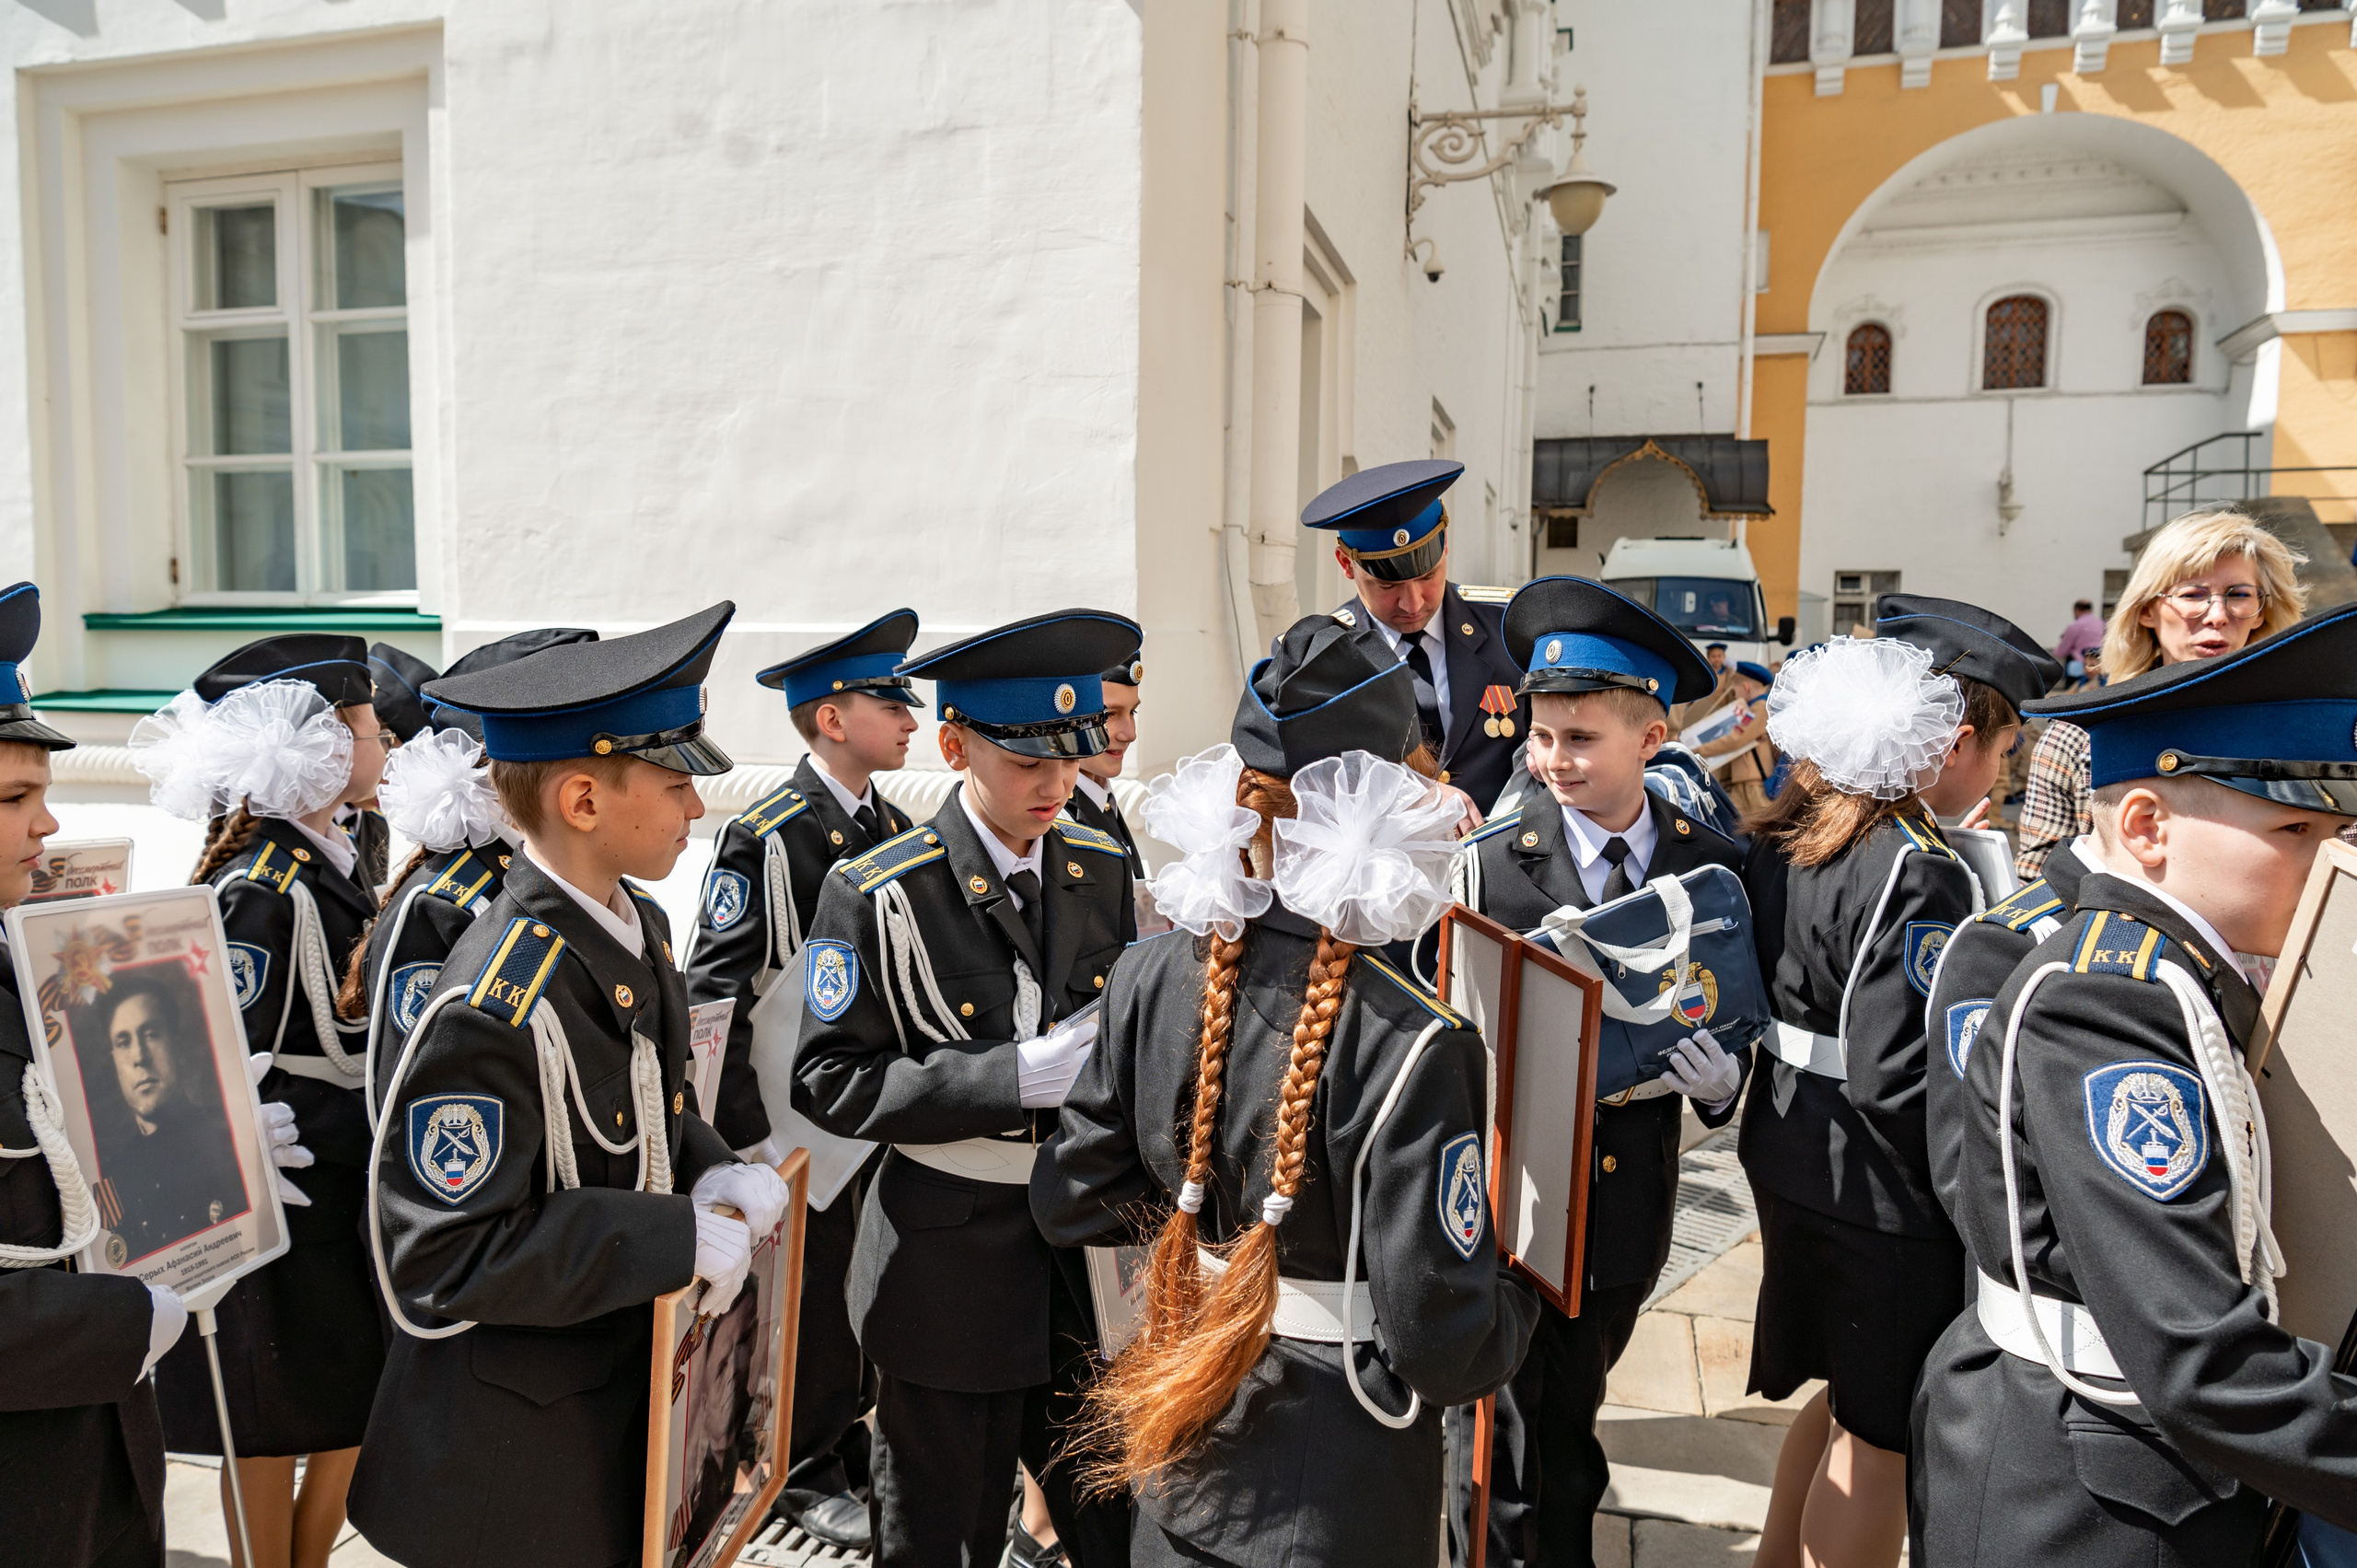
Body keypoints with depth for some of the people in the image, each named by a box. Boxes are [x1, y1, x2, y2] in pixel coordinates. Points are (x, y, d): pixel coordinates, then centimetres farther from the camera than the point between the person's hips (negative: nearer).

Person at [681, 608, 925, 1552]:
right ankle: (807, 1473, 28)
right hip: (800, 1124, -6)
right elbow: (713, 993, -15)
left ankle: (853, 1440, 38)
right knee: (813, 1285, 7)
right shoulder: (766, 837, -16)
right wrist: (744, 1138, -15)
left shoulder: (894, 827, 6)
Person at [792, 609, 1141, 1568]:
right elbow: (832, 1082, -14)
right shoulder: (876, 896, -13)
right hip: (950, 1265, -4)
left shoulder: (1101, 867, 1)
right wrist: (1015, 1076, -23)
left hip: (1085, 1246, 4)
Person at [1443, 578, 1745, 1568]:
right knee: (1504, 1458, 10)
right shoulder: (1486, 864, -13)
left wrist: (1721, 1078, -16)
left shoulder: (1712, 867, -3)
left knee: (1568, 1431, 23)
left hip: (1630, 1197, 3)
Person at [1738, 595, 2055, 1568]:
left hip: (1791, 1161, 8)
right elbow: (1898, 1079, -25)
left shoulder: (1782, 838, 2)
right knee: (1879, 1436, 11)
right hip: (1881, 1196, -8)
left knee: (1842, 1399, 26)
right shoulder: (1918, 874, -23)